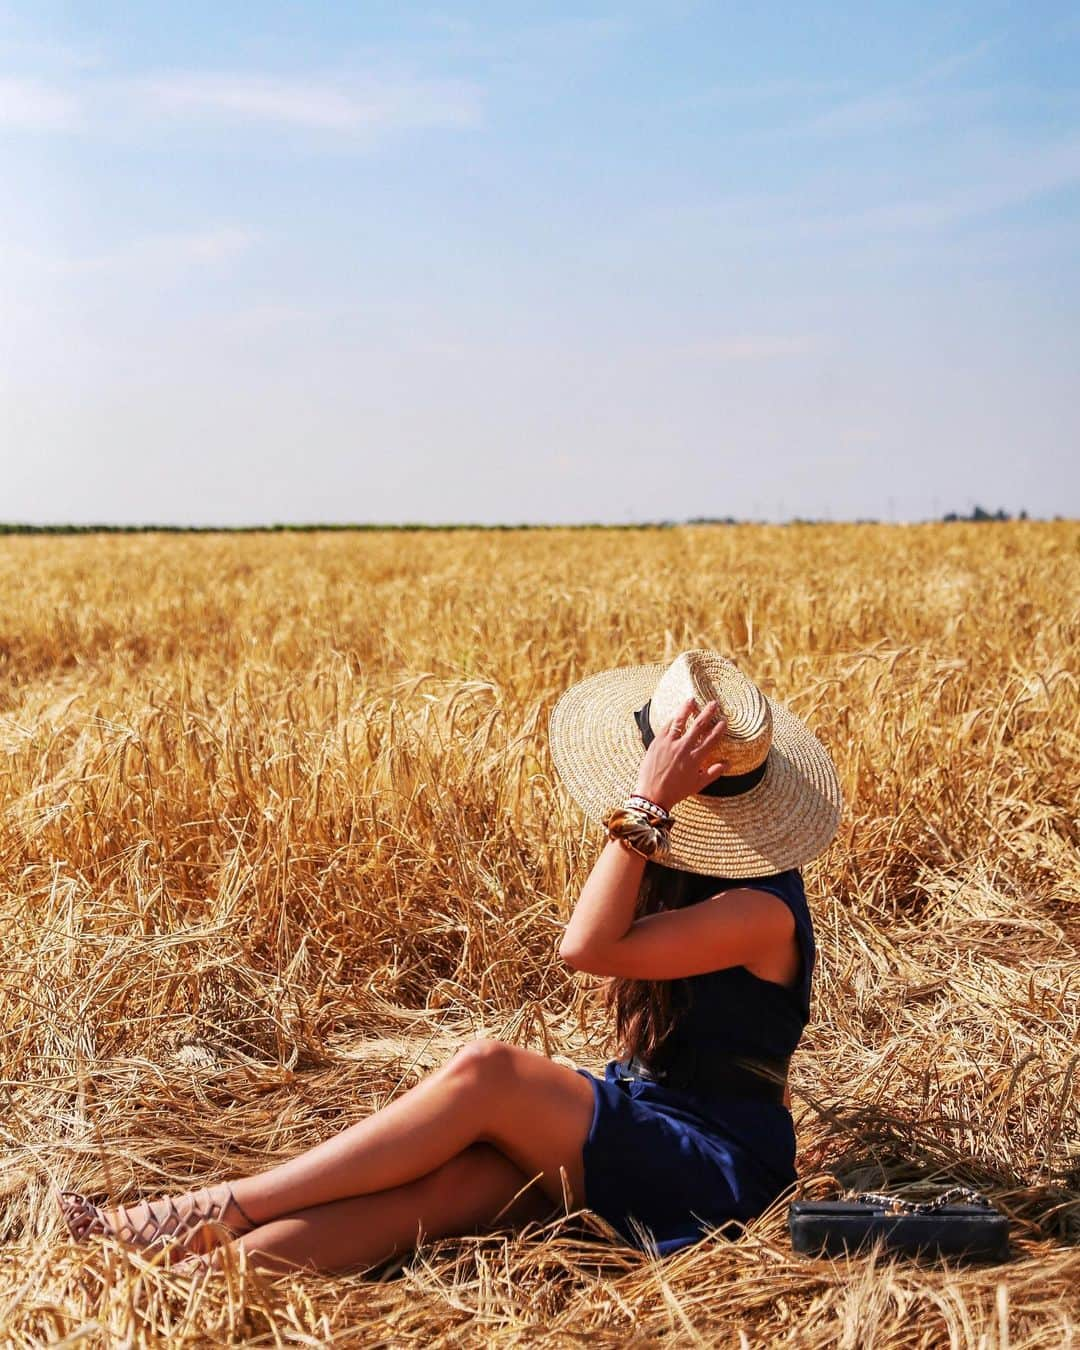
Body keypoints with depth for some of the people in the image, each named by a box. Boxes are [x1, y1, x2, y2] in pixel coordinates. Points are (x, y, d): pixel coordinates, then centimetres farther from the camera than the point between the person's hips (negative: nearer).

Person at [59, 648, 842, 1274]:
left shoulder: (762, 909, -18)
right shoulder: (694, 869, 8)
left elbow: (588, 946, -29)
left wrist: (645, 803, -28)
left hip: (717, 1164, -7)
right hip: (640, 1119, 7)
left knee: (486, 1071, -28)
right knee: (458, 1176, -23)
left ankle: (221, 1211, -23)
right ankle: (207, 1271, -41)